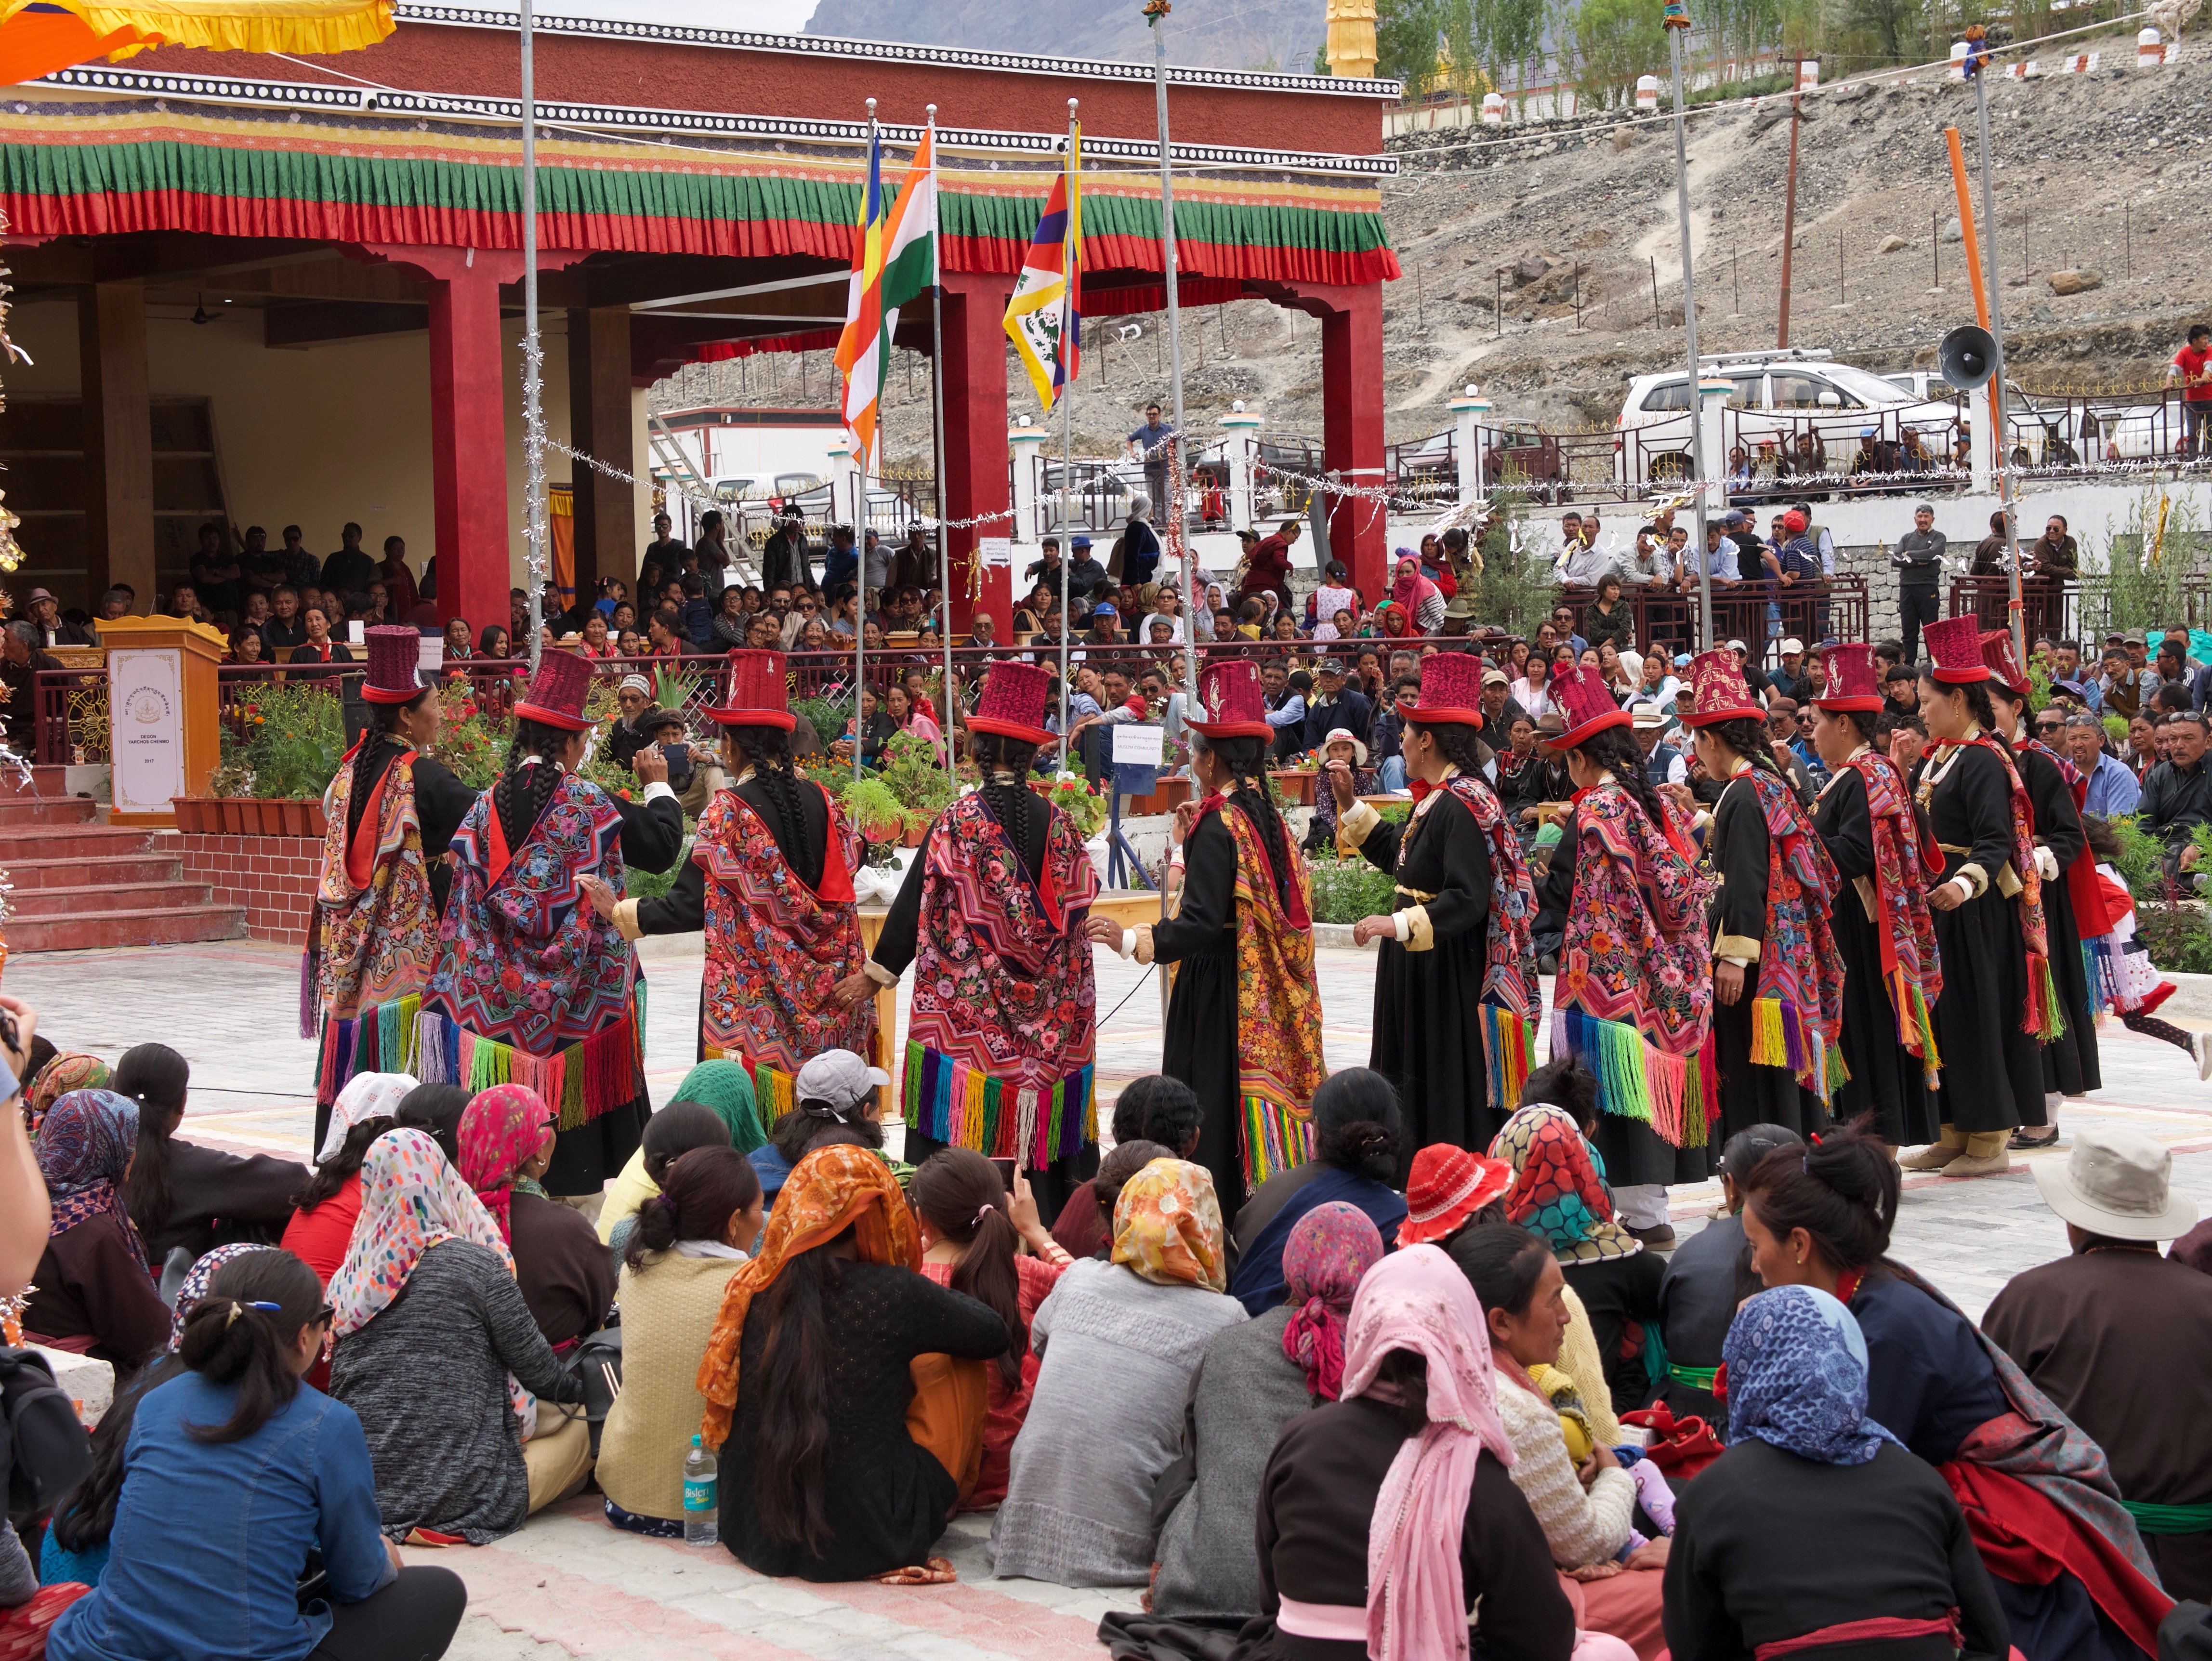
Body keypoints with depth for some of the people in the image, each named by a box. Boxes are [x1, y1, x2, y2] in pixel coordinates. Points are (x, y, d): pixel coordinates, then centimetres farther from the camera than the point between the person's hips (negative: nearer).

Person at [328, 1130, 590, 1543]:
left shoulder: (347, 1279, 3)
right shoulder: (479, 1264, -11)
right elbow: (532, 1363, -2)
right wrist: (576, 1389, 21)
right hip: (461, 1491, -6)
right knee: (577, 1432, 18)